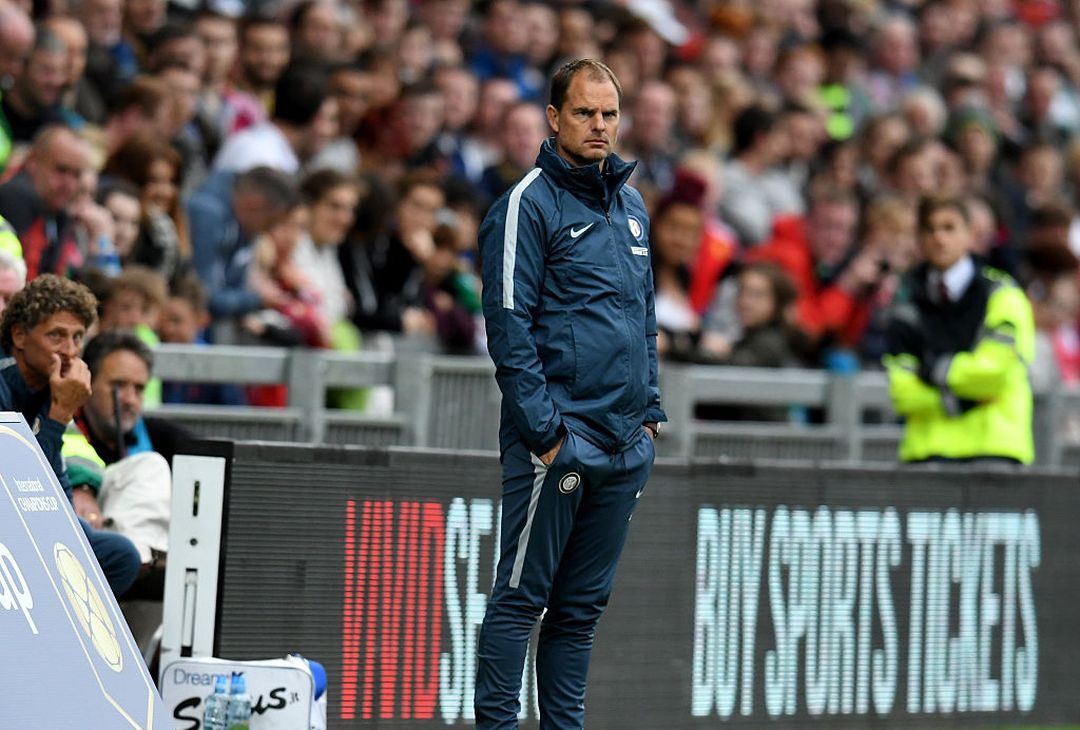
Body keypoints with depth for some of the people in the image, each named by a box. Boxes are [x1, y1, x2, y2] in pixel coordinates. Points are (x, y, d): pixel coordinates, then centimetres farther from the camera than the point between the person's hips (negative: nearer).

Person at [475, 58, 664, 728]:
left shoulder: (632, 207, 16)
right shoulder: (529, 206, -7)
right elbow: (508, 325, -12)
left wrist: (650, 411, 14)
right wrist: (545, 427, -16)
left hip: (624, 446, 7)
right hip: (558, 442, -7)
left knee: (583, 605, 10)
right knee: (521, 598, -5)